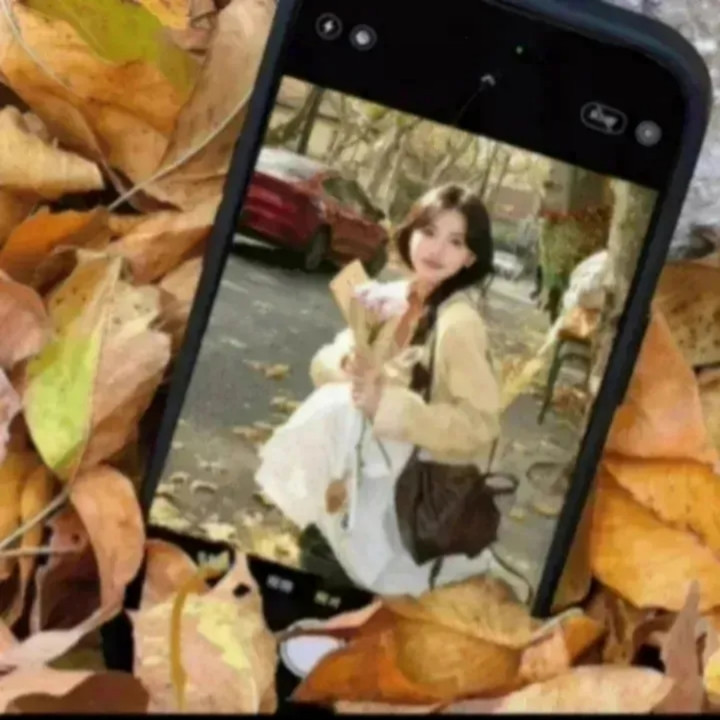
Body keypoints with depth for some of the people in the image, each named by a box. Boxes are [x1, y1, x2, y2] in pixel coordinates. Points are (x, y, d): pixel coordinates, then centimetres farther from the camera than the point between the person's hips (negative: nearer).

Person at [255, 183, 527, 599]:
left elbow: (480, 425, -24)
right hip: (390, 458, 7)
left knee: (340, 409, -23)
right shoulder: (392, 299, 0)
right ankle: (334, 524, 2)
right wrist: (350, 364, -22)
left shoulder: (459, 323, -21)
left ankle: (339, 537, -5)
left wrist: (386, 401, -31)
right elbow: (324, 362, 2)